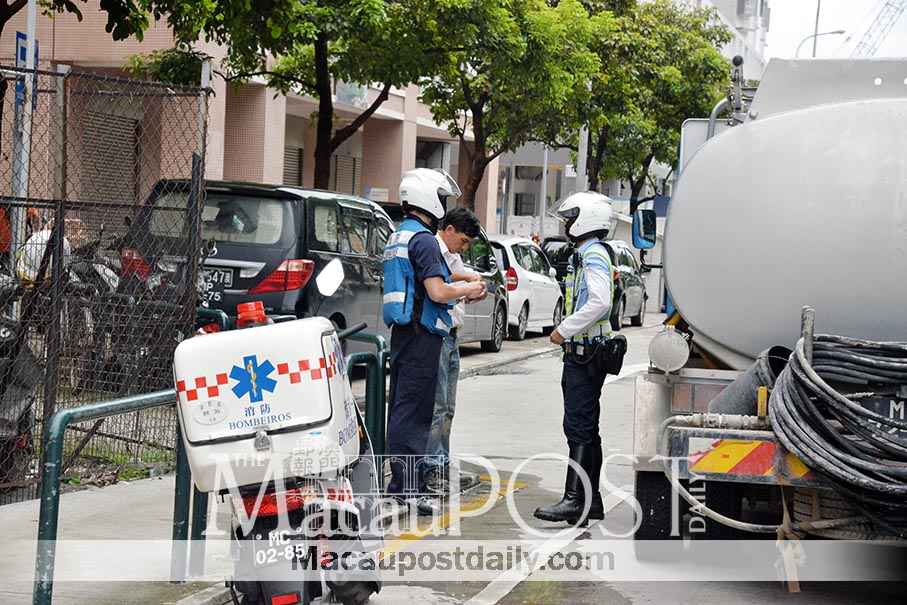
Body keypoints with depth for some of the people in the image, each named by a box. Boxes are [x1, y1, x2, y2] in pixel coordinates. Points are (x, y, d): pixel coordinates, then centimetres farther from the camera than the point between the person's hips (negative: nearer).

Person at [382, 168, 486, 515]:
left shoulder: (397, 236, 16)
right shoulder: (423, 239, -15)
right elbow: (438, 292, -22)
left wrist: (461, 290, 17)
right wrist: (467, 290, -4)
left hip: (403, 331, 10)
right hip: (421, 334, -10)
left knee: (401, 406, 14)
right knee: (413, 411, -8)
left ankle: (399, 481, 21)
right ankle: (410, 489, -6)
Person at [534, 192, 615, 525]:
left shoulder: (594, 256, -14)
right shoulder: (585, 256, 20)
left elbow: (600, 302, -28)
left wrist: (565, 330, -21)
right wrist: (565, 330, 15)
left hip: (585, 355, -11)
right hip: (580, 354, 11)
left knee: (579, 428, -11)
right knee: (587, 428, 12)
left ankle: (575, 501, -10)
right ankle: (590, 499, 17)